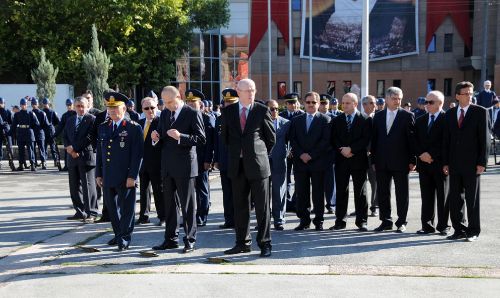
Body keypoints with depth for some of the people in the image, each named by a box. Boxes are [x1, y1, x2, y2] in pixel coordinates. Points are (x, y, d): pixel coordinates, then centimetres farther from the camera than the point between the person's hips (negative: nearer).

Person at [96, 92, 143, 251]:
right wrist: (98, 174, 11)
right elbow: (99, 153, 15)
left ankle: (125, 239, 14)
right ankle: (118, 235, 30)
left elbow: (137, 154, -10)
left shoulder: (134, 128, -6)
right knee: (111, 208, 15)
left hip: (125, 178, -6)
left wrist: (132, 176, -15)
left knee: (126, 208, 2)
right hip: (108, 178, 6)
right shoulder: (102, 128, 12)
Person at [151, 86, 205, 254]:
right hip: (167, 167, 7)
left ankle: (190, 241, 9)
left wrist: (180, 136, -23)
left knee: (188, 205, 1)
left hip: (185, 166, -6)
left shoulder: (193, 114, -7)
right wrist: (156, 138, -4)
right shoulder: (164, 114, 13)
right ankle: (171, 239, 23)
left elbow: (201, 139, -12)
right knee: (169, 204, 13)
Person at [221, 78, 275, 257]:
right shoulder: (228, 112, 6)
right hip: (237, 166, 3)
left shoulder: (262, 110, -1)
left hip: (257, 165, -3)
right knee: (240, 206, 9)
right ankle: (243, 243, 20)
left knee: (262, 207, 1)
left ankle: (264, 243, 9)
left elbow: (271, 137, 7)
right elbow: (224, 136, 18)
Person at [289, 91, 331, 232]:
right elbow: (293, 140, 7)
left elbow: (326, 140, -5)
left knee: (318, 193, 2)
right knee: (301, 193, 3)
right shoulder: (296, 120, 13)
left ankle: (318, 221, 11)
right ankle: (304, 220, 12)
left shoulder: (325, 120, 3)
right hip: (300, 162, 3)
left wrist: (311, 155, -11)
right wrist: (301, 155, -8)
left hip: (318, 162, -3)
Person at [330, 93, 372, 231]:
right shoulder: (337, 120, 10)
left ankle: (361, 221, 10)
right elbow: (333, 139, 5)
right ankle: (340, 221, 12)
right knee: (341, 192, 5)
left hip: (359, 160, -3)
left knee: (360, 192, 3)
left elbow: (366, 139, -8)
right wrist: (342, 150, -11)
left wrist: (351, 149, -15)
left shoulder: (365, 120, 0)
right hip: (341, 160, 3)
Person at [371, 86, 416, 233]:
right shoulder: (378, 116, 9)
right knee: (382, 193, 8)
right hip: (382, 162, 4)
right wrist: (374, 160, 6)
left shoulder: (408, 116, -1)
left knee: (402, 193, 4)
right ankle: (386, 221, 19)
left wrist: (412, 160, -8)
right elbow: (374, 139, 11)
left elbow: (412, 139, -4)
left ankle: (401, 222, 14)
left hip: (400, 162, -3)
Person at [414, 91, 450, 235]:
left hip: (440, 164, -4)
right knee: (426, 197, 7)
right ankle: (427, 226, 13)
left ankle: (443, 226, 12)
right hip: (424, 164, 5)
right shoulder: (420, 121, 14)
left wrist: (431, 155, -14)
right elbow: (415, 141, 10)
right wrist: (421, 154, -7)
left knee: (443, 196, 4)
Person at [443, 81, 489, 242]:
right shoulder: (450, 113, 9)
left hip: (472, 164, -4)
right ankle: (459, 230, 17)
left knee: (472, 199, 4)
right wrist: (445, 162, 5)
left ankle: (473, 231, 14)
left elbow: (485, 138, -5)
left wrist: (482, 163, -11)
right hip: (454, 164, 4)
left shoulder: (480, 112, -2)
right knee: (455, 198, 7)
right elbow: (447, 139, 10)